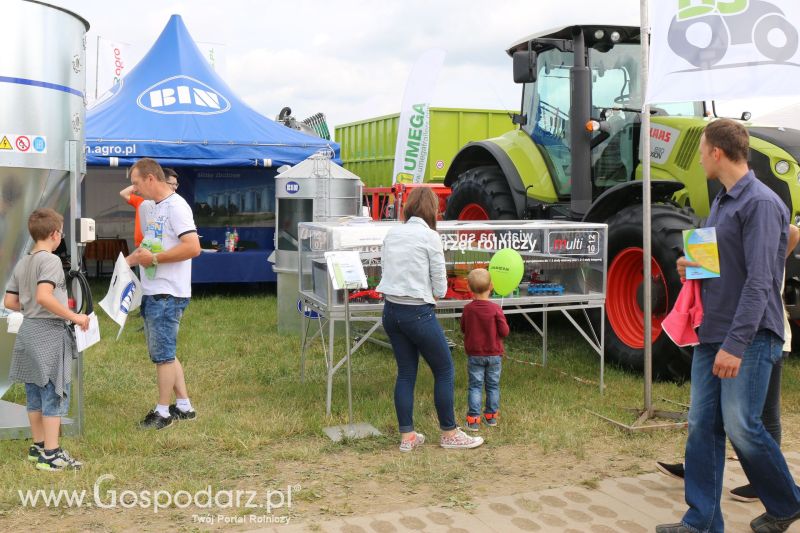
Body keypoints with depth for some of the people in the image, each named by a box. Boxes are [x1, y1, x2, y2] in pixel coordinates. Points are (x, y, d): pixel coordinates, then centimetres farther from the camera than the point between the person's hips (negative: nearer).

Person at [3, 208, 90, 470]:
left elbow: (9, 302, 12)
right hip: (50, 333, -9)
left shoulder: (22, 263, 12)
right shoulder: (50, 260, -14)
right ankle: (51, 454, 2)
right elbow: (43, 296, -28)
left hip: (28, 331, 9)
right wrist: (73, 316, -22)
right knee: (54, 394, -2)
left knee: (35, 394, 16)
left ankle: (38, 446, 27)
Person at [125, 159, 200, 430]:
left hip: (167, 294, -10)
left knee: (163, 354, 0)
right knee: (163, 353, 16)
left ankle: (163, 412, 13)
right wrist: (131, 259, 10)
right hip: (151, 292, 10)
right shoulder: (146, 207, 14)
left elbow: (193, 247, -25)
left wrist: (154, 258, -20)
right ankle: (184, 406, 25)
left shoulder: (176, 207, -16)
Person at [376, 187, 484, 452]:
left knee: (405, 373, 15)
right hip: (418, 313, -7)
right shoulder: (429, 236, -10)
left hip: (391, 311, 7)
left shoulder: (391, 234, 8)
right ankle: (449, 433, 18)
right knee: (444, 371, 9)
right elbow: (440, 287, -7)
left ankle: (407, 436, 19)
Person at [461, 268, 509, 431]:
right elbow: (504, 332, -13)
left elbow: (463, 329, 5)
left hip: (474, 355, 1)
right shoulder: (495, 309, -15)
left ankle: (473, 419, -1)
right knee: (493, 386, 14)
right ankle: (491, 415, 23)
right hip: (494, 354, -1)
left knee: (475, 386, 4)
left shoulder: (468, 309, -8)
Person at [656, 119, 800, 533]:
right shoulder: (720, 202, 15)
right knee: (702, 427, 6)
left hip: (750, 336, -8)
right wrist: (691, 266, 4)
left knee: (741, 425, -5)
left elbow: (759, 281, -20)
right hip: (711, 332, 8)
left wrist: (736, 344, -24)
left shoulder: (761, 203, -13)